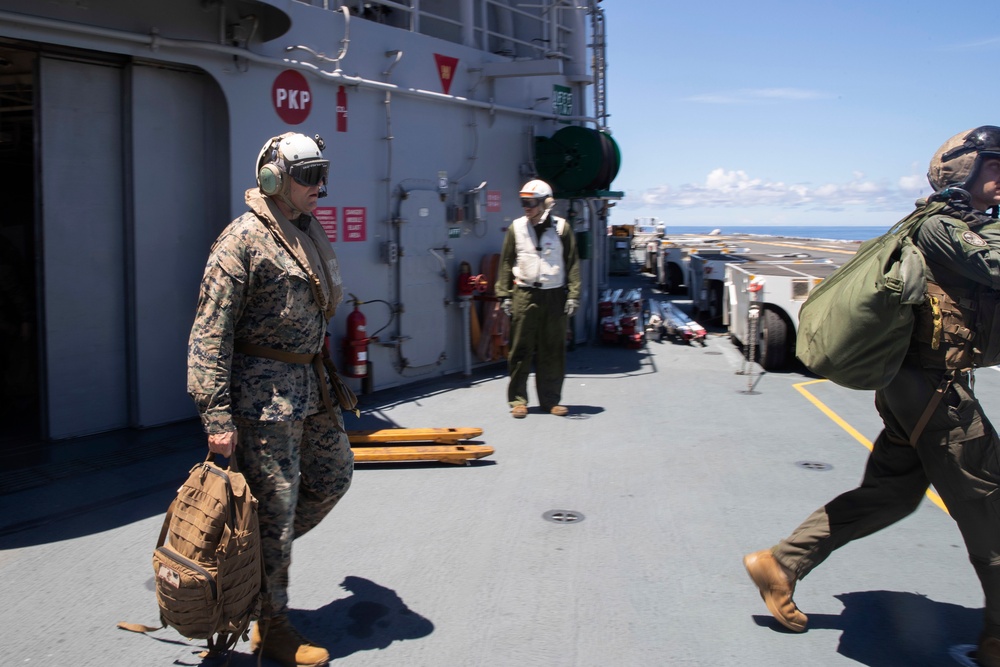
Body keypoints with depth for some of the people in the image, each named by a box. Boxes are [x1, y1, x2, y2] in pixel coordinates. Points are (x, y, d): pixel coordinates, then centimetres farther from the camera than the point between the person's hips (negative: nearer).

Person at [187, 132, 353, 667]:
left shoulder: (310, 233, 12)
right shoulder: (243, 238, -14)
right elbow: (210, 332, -17)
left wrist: (327, 380, 24)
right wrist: (217, 416, -22)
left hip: (310, 384, 9)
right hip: (263, 392, -9)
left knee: (334, 475, 18)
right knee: (275, 509, 0)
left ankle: (258, 550, 34)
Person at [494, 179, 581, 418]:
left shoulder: (562, 228, 4)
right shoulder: (516, 228, 6)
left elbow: (572, 264, 5)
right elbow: (506, 263, 9)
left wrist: (573, 295, -1)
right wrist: (504, 295, 4)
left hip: (554, 296, 0)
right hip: (524, 295, 0)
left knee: (553, 351, 5)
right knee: (520, 350, 0)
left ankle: (551, 399, 16)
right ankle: (518, 399, 10)